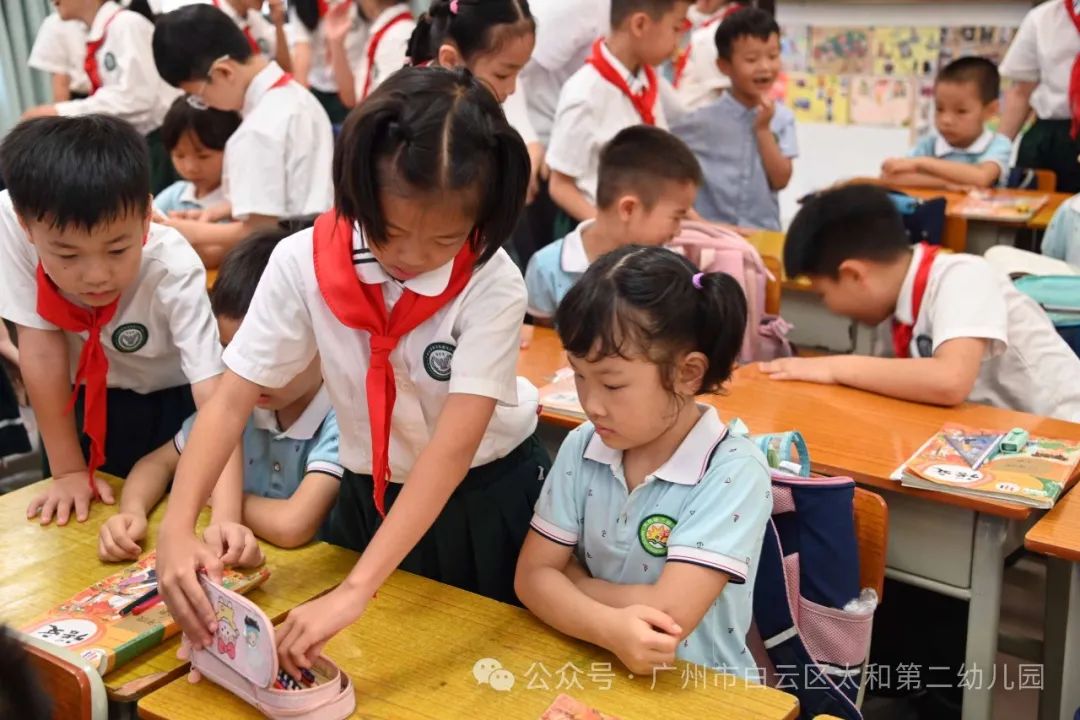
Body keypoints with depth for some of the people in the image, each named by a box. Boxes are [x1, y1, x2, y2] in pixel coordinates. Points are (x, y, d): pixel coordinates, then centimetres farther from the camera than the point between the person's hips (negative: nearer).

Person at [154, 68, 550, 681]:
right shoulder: (303, 262, -20)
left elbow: (454, 445, -35)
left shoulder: (492, 285, -27)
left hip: (487, 499, -2)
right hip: (372, 497, 2)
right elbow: (232, 401, -17)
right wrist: (177, 528, -33)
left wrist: (354, 591, -43)